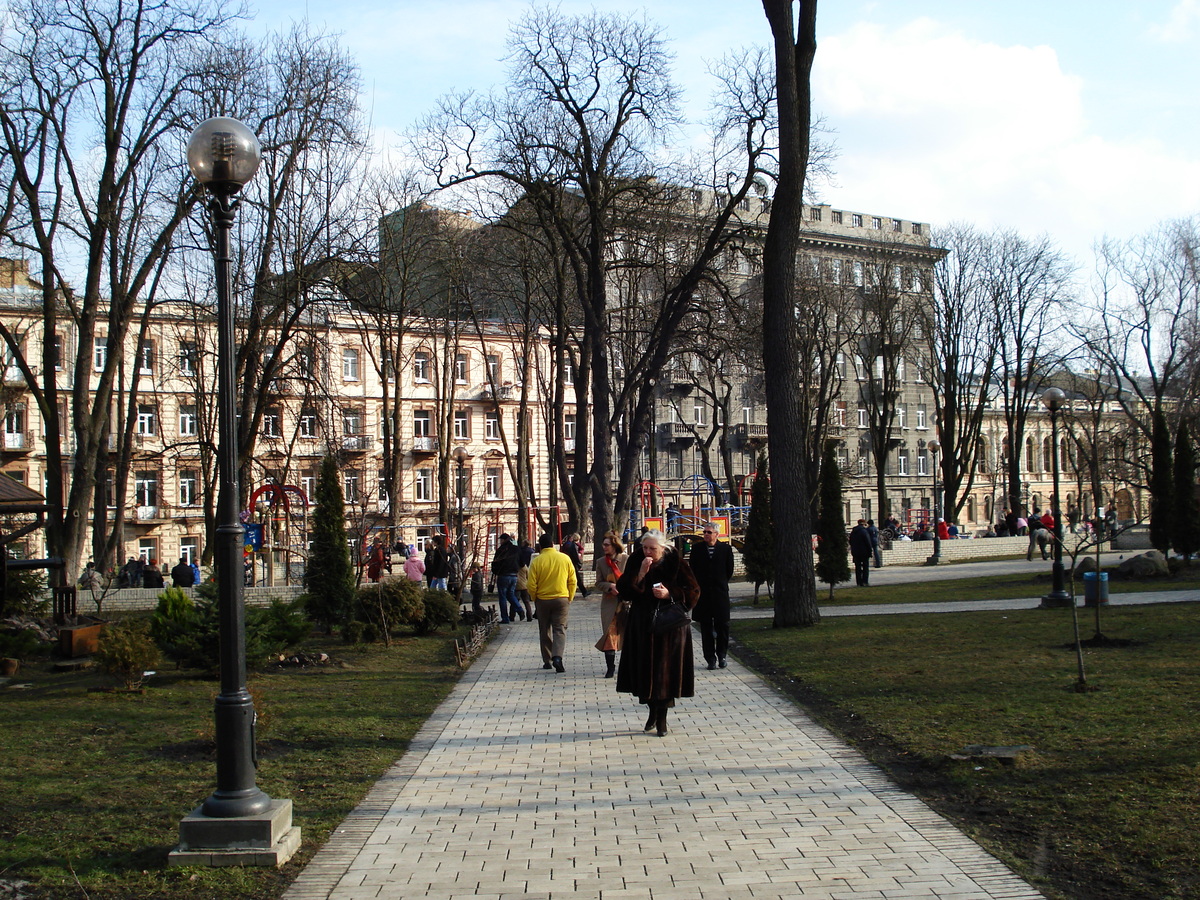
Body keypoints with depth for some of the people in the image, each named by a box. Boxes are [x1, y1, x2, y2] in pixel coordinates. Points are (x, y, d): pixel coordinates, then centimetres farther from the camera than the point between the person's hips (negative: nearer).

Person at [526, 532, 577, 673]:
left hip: (542, 600, 0)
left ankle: (547, 661, 18)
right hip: (562, 599, 0)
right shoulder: (565, 558, -2)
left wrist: (535, 599, 8)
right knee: (560, 629, 2)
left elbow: (532, 585, -9)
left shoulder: (536, 561, -8)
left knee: (545, 631, 13)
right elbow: (573, 581, 1)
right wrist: (570, 598, 12)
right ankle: (557, 657, -18)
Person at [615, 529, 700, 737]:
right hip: (642, 624, 3)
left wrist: (669, 594, -19)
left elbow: (693, 591, -6)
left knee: (666, 671, 0)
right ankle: (653, 710, 27)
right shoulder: (636, 560, -2)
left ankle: (661, 717, 11)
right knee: (645, 669, 7)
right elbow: (623, 590, -7)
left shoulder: (675, 562, -8)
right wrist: (641, 573, -20)